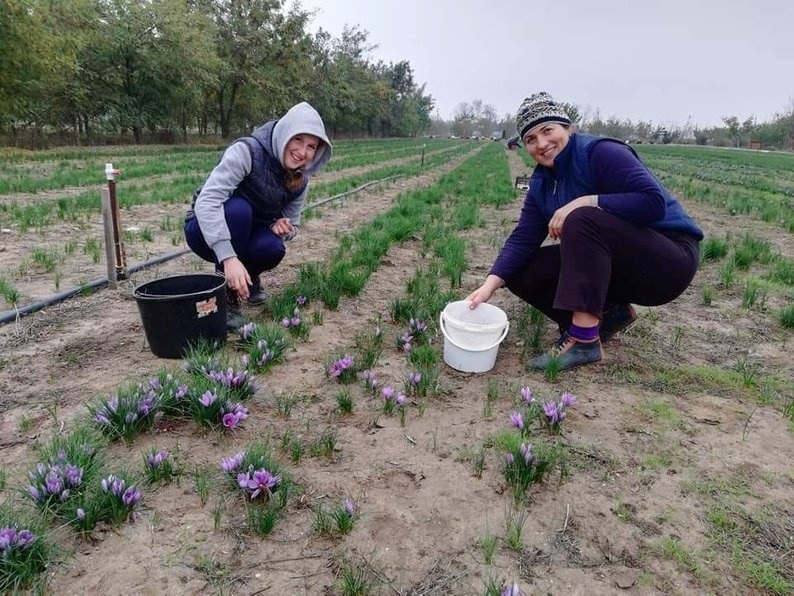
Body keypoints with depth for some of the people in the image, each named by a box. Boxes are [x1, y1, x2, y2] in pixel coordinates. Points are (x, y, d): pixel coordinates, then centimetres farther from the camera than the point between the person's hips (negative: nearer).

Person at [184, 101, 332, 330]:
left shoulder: (300, 179, -8)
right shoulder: (247, 151, -26)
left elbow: (292, 224, 4)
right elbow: (207, 201, -36)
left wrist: (283, 227, -22)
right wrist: (228, 257, -47)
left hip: (246, 236, 4)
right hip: (207, 230, -4)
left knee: (272, 248, -29)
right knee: (238, 209, -35)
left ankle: (248, 277, 7)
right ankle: (226, 297, -21)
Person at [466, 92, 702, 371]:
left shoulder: (600, 152, -16)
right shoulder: (541, 183, 4)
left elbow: (654, 201, -26)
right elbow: (523, 238, -7)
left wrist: (585, 201, -28)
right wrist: (490, 284, -20)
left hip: (669, 262, -7)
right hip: (614, 264, 7)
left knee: (582, 220, -33)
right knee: (521, 272, -5)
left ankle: (584, 341, -29)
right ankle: (608, 313, 2)